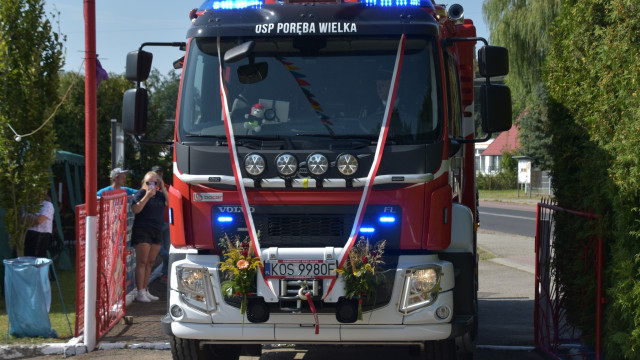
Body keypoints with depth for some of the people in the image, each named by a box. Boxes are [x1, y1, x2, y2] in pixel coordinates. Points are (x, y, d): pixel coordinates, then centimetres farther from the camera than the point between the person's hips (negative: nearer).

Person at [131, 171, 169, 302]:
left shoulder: (160, 194, 13)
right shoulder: (140, 193, -3)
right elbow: (135, 209, -17)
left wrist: (163, 189, -3)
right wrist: (147, 196, -19)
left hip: (157, 232, 6)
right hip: (142, 231, -6)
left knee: (150, 263, 8)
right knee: (142, 262, -9)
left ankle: (145, 291, 14)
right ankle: (140, 293, -10)